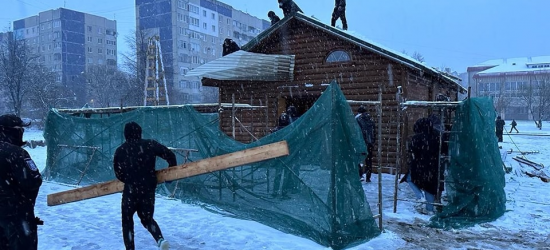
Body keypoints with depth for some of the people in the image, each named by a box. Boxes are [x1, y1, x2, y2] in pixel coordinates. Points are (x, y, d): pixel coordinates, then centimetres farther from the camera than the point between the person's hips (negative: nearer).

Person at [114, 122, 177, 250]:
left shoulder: (120, 151, -1)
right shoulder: (150, 144, -2)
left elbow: (118, 174, 1)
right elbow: (170, 155, -4)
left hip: (130, 191, -1)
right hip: (149, 189, 2)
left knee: (127, 221, 18)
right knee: (147, 218, 20)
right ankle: (160, 239, -5)